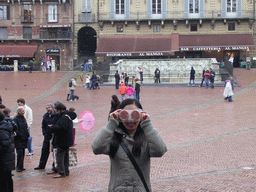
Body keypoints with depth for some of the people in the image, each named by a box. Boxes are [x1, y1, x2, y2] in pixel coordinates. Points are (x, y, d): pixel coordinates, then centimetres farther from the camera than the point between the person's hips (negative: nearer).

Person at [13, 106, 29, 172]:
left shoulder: (23, 118, 16)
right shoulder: (15, 119, -9)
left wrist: (27, 135, 15)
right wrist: (20, 135, -24)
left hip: (24, 139, 8)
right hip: (18, 139, -8)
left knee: (22, 153, 9)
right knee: (20, 153, -12)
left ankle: (21, 167, 15)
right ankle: (19, 167, -8)